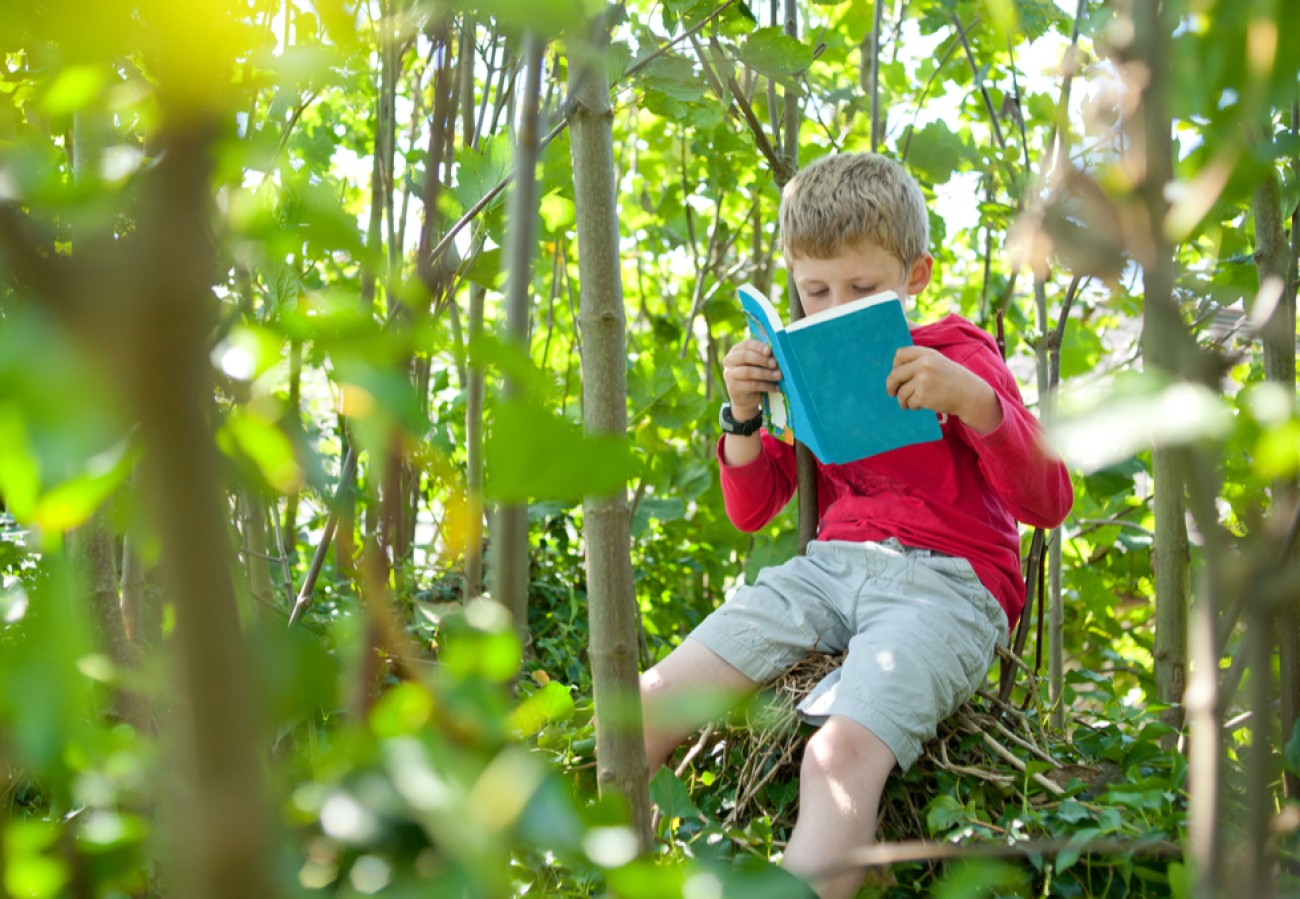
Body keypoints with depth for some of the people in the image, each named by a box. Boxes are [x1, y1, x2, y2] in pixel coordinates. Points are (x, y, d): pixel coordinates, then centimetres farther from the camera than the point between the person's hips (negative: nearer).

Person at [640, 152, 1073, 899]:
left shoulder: (957, 357, 5)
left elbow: (1048, 503, -4)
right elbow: (751, 512, 20)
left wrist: (971, 399, -20)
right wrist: (743, 414, 2)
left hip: (944, 579, -5)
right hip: (832, 565, 5)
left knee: (843, 753, -34)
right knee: (654, 701, -13)